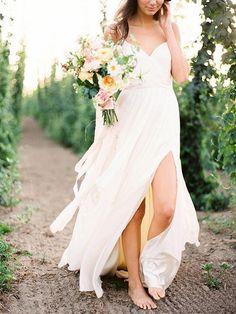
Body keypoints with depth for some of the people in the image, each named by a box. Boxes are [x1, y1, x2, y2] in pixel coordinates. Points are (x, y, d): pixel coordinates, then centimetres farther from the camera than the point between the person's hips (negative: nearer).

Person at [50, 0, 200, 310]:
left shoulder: (170, 29, 14)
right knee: (133, 207, 1)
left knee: (166, 207, -12)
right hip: (130, 121, -1)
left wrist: (168, 31, 3)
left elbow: (181, 75, 2)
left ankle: (151, 266, 14)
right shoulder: (116, 30, 8)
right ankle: (135, 281, 16)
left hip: (163, 121, 2)